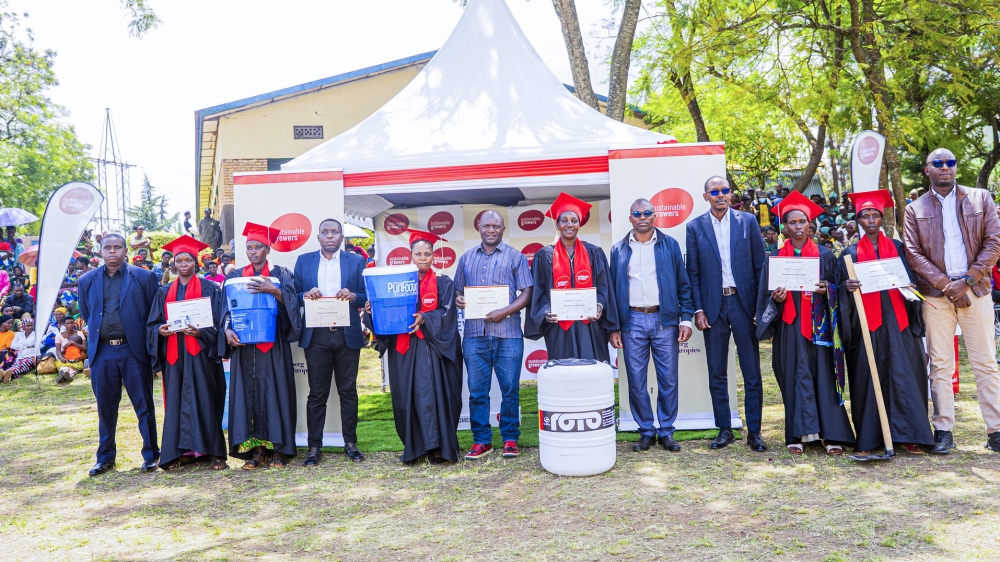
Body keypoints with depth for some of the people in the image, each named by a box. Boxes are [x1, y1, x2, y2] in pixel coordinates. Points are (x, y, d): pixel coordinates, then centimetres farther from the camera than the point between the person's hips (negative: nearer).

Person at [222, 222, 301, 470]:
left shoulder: (281, 274, 6)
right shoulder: (235, 277, 13)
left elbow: (291, 303, -5)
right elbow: (227, 308, 8)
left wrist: (273, 290, -22)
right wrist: (227, 329, -10)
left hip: (272, 345, -2)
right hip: (243, 343, 3)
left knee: (274, 391, -4)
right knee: (248, 393, 0)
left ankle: (278, 448, 2)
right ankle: (257, 448, 6)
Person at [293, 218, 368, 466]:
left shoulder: (356, 261, 8)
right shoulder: (303, 261, 10)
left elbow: (366, 297, 4)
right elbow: (294, 297, 7)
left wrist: (352, 296, -16)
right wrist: (306, 295, -14)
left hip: (347, 335, 0)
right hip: (316, 336, 0)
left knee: (348, 391, 7)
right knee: (317, 394, 4)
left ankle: (350, 443, 17)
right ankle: (314, 446, 12)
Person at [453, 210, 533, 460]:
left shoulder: (515, 257, 6)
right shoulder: (467, 258, 16)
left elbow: (527, 293, 0)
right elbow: (458, 290, 20)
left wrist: (504, 312, -14)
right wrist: (457, 300, -4)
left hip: (508, 332, -2)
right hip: (474, 333, 3)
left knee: (510, 389, 2)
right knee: (477, 390, 4)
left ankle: (510, 439, 14)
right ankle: (481, 440, 14)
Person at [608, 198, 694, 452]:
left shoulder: (670, 245, 7)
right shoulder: (619, 250, 8)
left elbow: (683, 285, 7)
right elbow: (612, 289, 8)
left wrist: (686, 319, -2)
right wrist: (613, 327, 1)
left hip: (665, 319, 0)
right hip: (632, 321, 1)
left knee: (668, 380, 3)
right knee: (636, 381, 2)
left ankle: (666, 431, 16)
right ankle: (646, 432, 15)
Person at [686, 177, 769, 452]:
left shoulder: (748, 221, 3)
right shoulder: (695, 227, 4)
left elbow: (761, 265, 3)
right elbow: (693, 273, 3)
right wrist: (698, 310, -4)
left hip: (744, 303, 0)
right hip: (713, 306, 1)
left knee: (752, 373, 4)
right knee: (717, 374, 7)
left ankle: (754, 431, 14)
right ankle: (724, 429, 18)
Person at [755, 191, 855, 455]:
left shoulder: (824, 255, 8)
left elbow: (837, 288, 8)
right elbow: (766, 293, 7)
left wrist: (826, 289, -13)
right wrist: (775, 297, -14)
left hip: (818, 324, 0)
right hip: (789, 326, 0)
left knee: (823, 375, -2)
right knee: (794, 376, -1)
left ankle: (831, 434, 2)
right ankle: (797, 433, 3)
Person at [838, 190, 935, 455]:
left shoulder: (897, 247, 11)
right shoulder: (851, 252, 8)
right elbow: (843, 289, 3)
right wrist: (847, 286, -18)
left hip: (896, 321, 1)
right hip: (866, 322, -1)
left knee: (902, 376, -3)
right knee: (868, 377, -1)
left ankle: (907, 434, 4)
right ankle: (869, 437, 4)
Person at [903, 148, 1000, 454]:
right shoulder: (915, 209, 7)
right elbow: (913, 253, -1)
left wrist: (967, 280, -9)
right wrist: (946, 284, -11)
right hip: (936, 295, 0)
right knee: (940, 365, 2)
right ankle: (944, 430, 7)